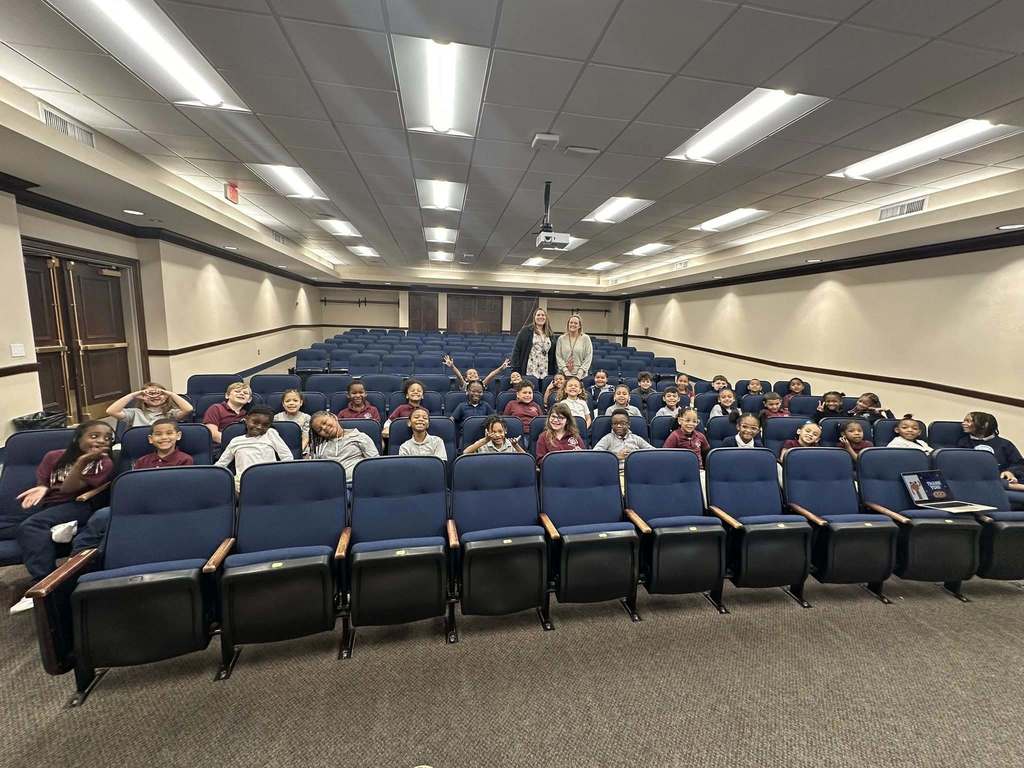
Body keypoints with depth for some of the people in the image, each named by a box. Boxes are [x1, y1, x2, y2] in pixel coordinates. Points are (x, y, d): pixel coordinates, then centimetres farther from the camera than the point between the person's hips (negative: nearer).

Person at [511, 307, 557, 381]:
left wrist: (555, 370, 9)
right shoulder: (526, 331, 3)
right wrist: (515, 369, -9)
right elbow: (516, 350, -2)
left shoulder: (549, 334, 16)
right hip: (529, 372, -4)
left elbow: (553, 354, 17)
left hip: (545, 374, 4)